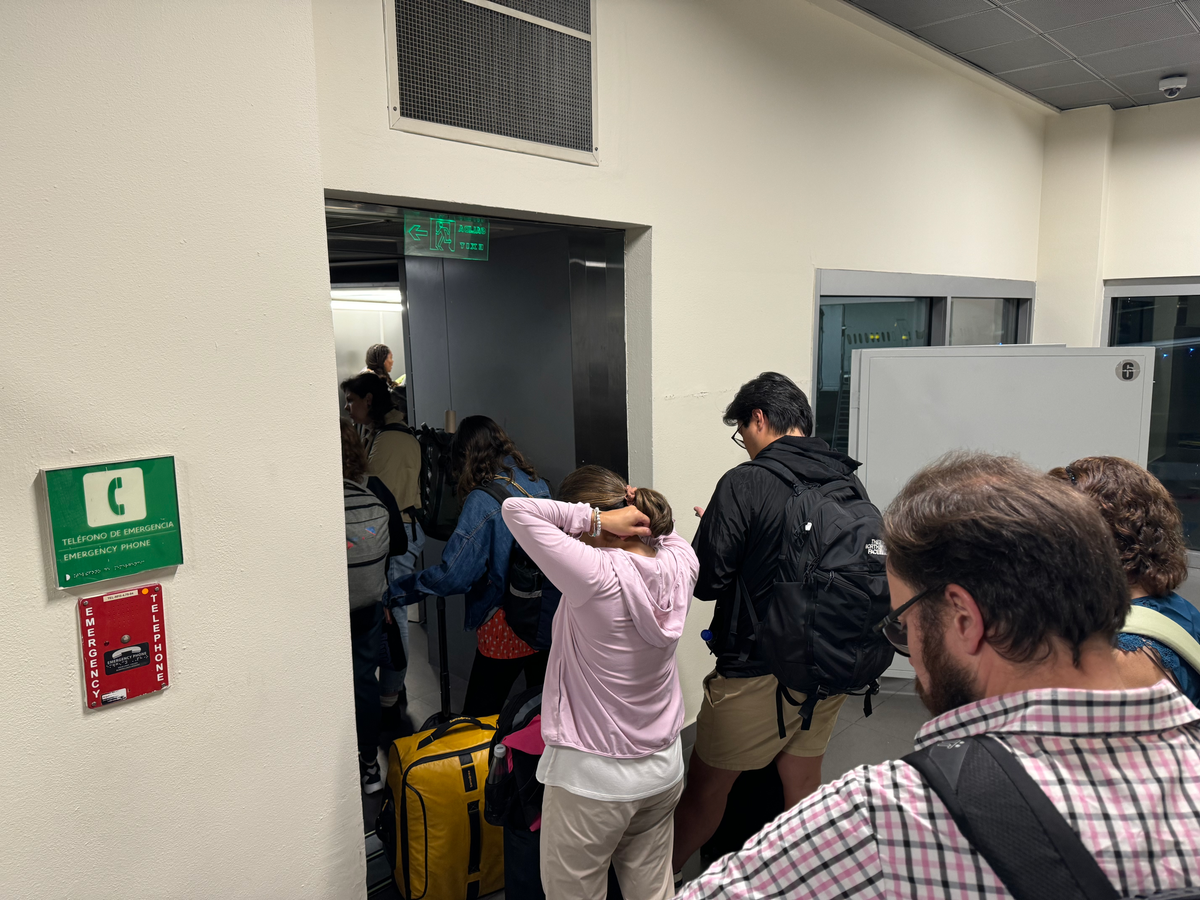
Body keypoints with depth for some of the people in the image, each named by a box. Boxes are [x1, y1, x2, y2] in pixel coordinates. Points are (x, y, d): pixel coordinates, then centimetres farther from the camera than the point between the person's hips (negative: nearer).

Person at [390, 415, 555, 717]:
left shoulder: (482, 502, -17)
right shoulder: (540, 485, 1)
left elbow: (452, 575, -18)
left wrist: (395, 590, -7)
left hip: (505, 627, -6)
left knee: (479, 718, 7)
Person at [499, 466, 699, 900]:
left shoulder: (598, 576, -25)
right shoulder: (678, 564, -7)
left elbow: (516, 509, -24)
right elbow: (664, 527, 17)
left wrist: (596, 520, -21)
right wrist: (640, 508, -1)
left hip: (593, 778, -6)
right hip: (664, 770, 6)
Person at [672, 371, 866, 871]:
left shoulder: (745, 483, -18)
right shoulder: (850, 483, 0)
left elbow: (706, 581, -17)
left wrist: (718, 531, 3)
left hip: (758, 673, -6)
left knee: (706, 785, 12)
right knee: (802, 789, 20)